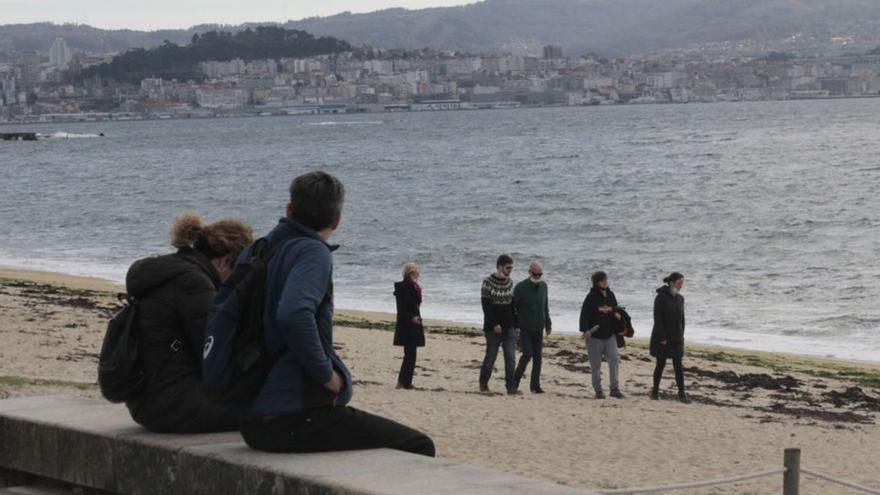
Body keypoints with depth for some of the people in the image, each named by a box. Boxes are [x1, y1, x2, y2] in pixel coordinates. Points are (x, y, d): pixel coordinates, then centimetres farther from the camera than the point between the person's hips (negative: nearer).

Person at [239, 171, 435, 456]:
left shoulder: (253, 252, 13)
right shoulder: (313, 253, -13)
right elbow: (294, 315, -32)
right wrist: (328, 374, -18)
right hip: (296, 418, -9)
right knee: (419, 448, -4)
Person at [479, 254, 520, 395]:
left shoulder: (510, 283, 9)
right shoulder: (488, 282, -9)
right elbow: (486, 306, -13)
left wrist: (515, 325, 13)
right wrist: (494, 324, -19)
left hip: (509, 327, 5)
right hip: (493, 328, -5)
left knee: (510, 357, -1)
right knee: (491, 356, 2)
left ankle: (511, 387, -1)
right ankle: (483, 384, 18)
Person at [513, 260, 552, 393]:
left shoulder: (543, 286, 8)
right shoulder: (520, 287, -8)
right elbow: (512, 307, -4)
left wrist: (548, 324, 19)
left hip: (538, 329, 5)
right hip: (524, 329, -5)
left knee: (538, 356, 3)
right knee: (527, 354, -12)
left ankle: (535, 385, 8)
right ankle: (515, 381, 4)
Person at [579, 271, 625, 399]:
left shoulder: (610, 295, 9)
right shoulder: (592, 297, -8)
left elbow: (615, 309, 24)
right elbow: (584, 314, -11)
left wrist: (617, 314, 0)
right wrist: (585, 330, -23)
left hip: (610, 335, 4)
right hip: (594, 336, -4)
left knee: (614, 360, -6)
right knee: (596, 364, 3)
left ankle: (615, 388, -1)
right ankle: (598, 390, 12)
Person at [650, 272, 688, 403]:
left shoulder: (680, 298, 8)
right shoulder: (661, 297, -12)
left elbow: (681, 318, 14)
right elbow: (658, 319, -15)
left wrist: (681, 335, 7)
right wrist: (662, 338, -18)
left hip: (676, 338, 5)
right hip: (662, 338, -5)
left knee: (678, 365, 1)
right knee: (661, 364, 4)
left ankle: (682, 394, 0)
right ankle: (655, 391, 18)